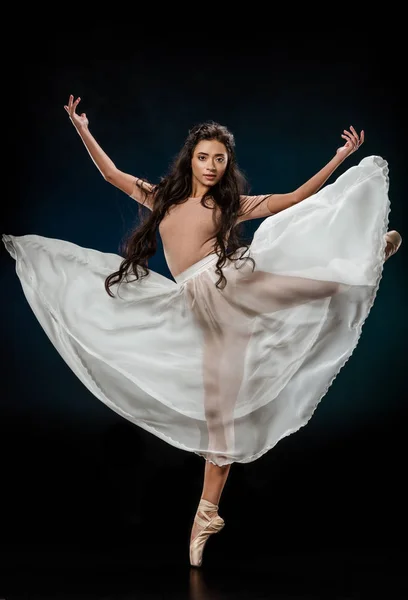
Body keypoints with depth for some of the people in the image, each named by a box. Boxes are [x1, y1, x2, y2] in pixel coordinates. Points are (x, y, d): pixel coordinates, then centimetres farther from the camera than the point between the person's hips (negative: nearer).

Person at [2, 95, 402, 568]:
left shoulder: (232, 204, 7)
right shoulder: (163, 196, 16)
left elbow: (298, 199, 6)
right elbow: (112, 174, 19)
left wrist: (341, 158, 2)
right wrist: (82, 130, 12)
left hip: (232, 285, -1)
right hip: (201, 308, 1)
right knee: (219, 405, 1)